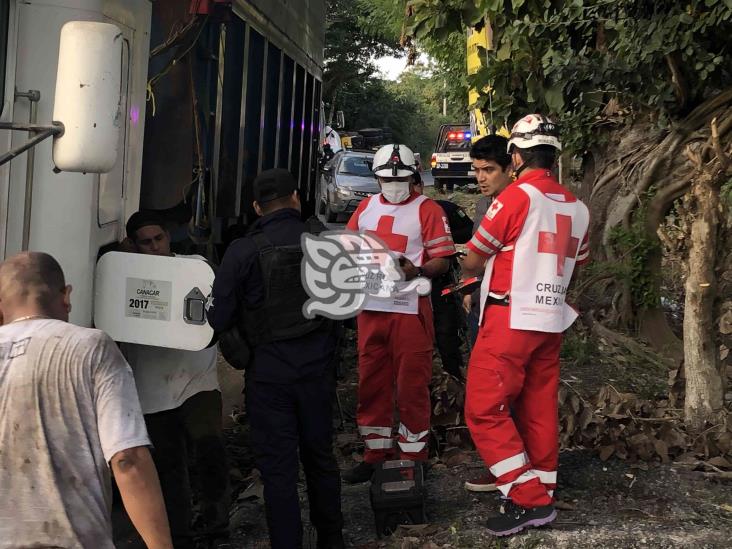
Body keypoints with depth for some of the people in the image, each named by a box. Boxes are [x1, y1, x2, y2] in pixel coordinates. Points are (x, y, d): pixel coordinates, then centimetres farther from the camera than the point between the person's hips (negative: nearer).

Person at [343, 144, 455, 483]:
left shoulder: (427, 209, -2)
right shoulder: (366, 208, 14)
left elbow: (442, 261, -7)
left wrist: (416, 270, -25)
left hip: (409, 309, -5)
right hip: (370, 308, 6)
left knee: (412, 386, 0)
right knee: (371, 383, 11)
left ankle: (412, 458, 9)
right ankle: (376, 454, 23)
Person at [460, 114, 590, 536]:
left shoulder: (518, 196, -11)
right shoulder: (577, 208, 8)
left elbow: (474, 260, -4)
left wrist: (470, 271, 18)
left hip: (511, 321, -7)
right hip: (553, 321, 7)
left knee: (484, 410, -3)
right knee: (539, 411, 13)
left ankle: (528, 499, -6)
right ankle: (543, 498, 18)